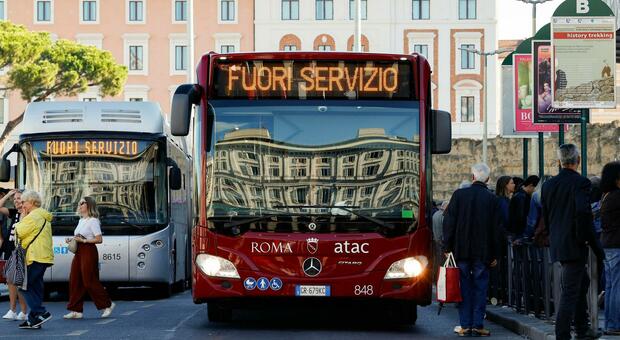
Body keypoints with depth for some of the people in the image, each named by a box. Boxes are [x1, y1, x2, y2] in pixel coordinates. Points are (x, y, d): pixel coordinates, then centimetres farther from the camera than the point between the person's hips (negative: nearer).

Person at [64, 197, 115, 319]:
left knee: (89, 281, -6)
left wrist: (83, 240, -20)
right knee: (75, 280, 3)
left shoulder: (93, 221, -10)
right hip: (79, 252, 9)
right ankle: (76, 310, 5)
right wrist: (72, 239, 6)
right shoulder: (81, 221, 17)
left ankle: (107, 304, 8)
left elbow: (99, 239, -16)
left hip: (89, 252, -9)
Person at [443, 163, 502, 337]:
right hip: (483, 251, 0)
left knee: (464, 288, 5)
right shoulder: (492, 199, -2)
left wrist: (447, 247, 5)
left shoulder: (459, 194, -2)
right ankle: (478, 325, 2)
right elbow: (496, 228, 0)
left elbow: (449, 222, -2)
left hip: (462, 251, 1)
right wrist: (495, 255, 6)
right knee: (480, 288, 5)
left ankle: (465, 325, 4)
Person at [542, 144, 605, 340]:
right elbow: (583, 212, -25)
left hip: (557, 243, 8)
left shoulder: (549, 185, 9)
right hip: (574, 246, -8)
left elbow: (545, 216, 15)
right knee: (570, 291, -5)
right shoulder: (580, 183, -13)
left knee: (582, 282, 23)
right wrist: (583, 238, -15)